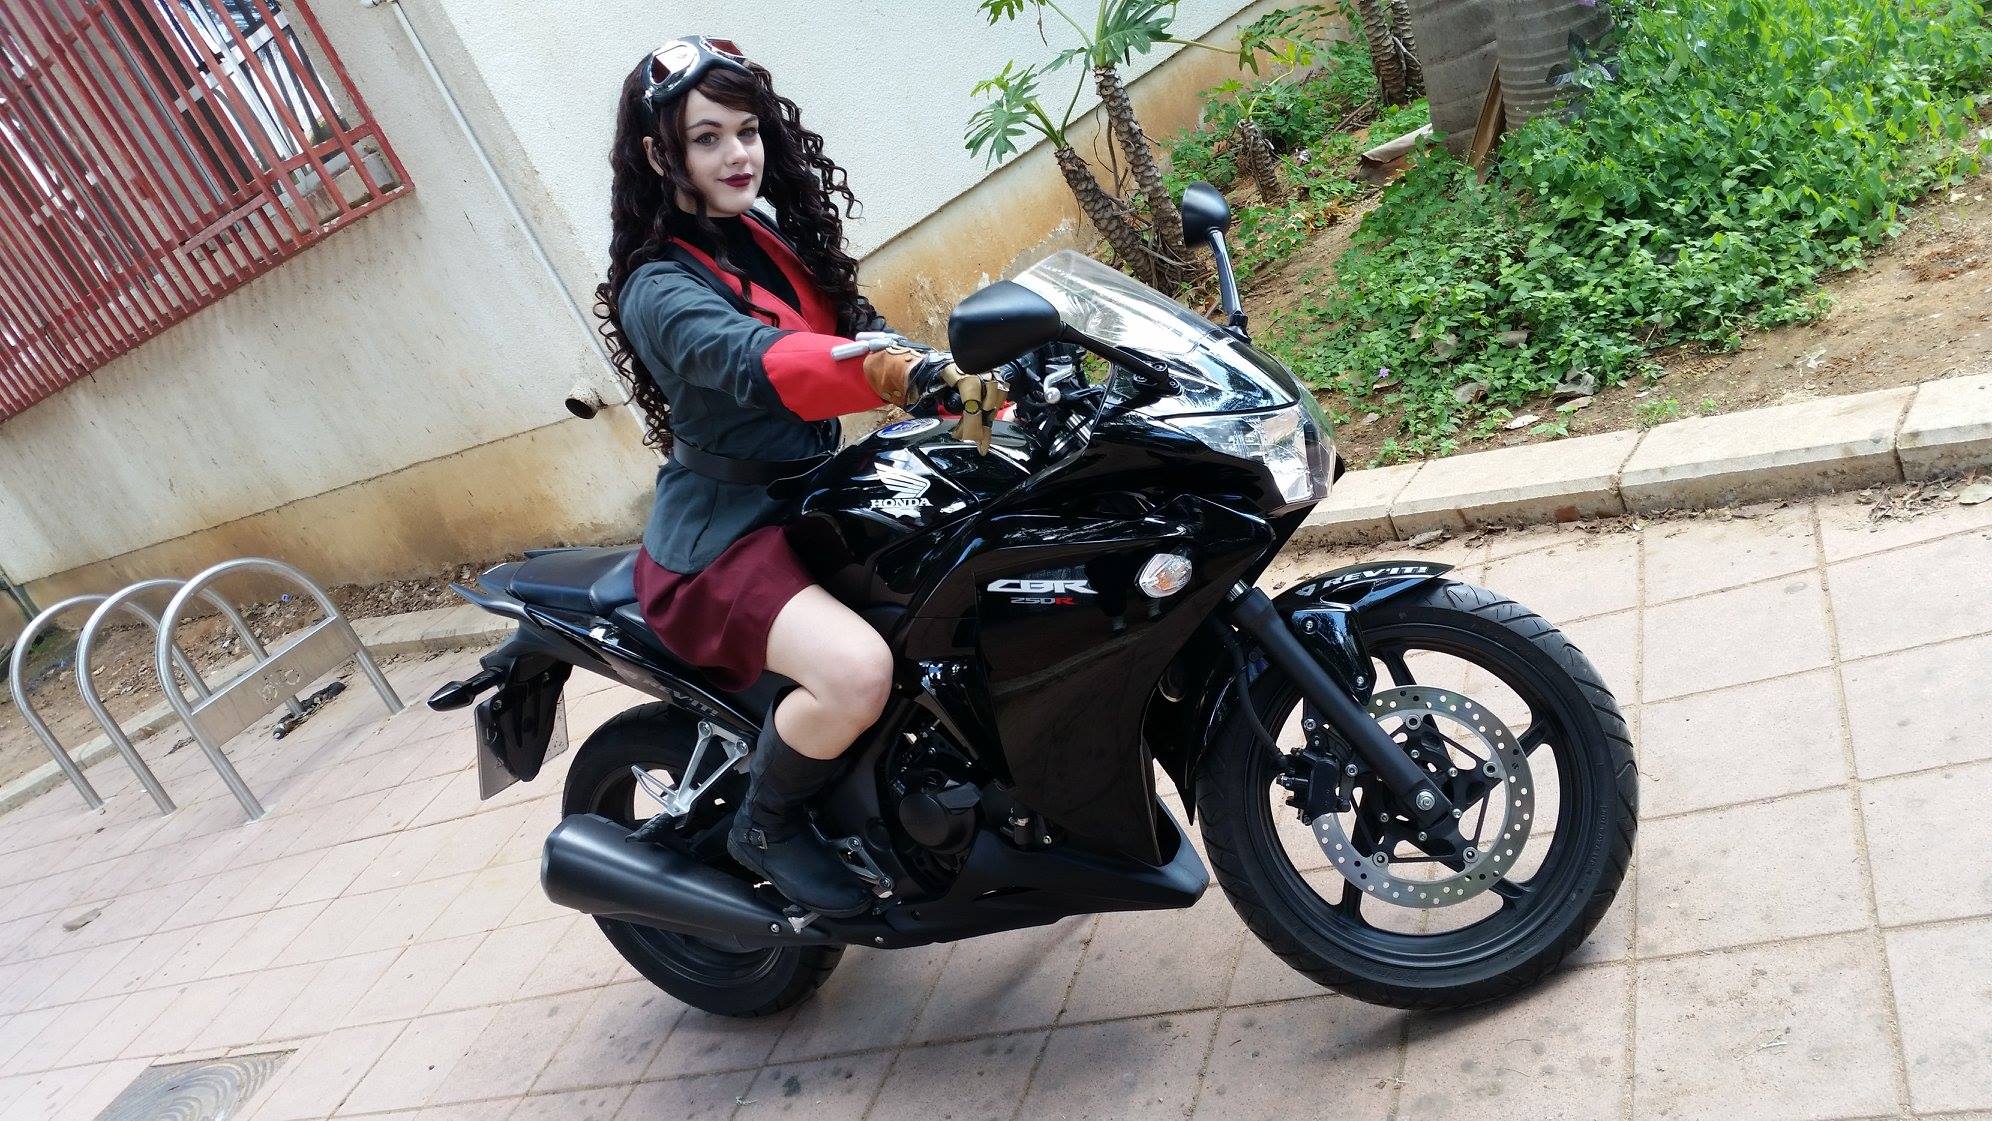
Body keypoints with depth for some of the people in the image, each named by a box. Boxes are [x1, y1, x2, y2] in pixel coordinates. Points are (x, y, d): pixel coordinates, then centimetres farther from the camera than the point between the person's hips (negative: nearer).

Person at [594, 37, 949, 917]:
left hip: (810, 499, 9)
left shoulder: (771, 241, 10)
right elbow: (759, 365, -37)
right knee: (858, 673, -31)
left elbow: (856, 331, 7)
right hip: (722, 539, -8)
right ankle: (765, 825, -1)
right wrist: (903, 373, -54)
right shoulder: (659, 289, -17)